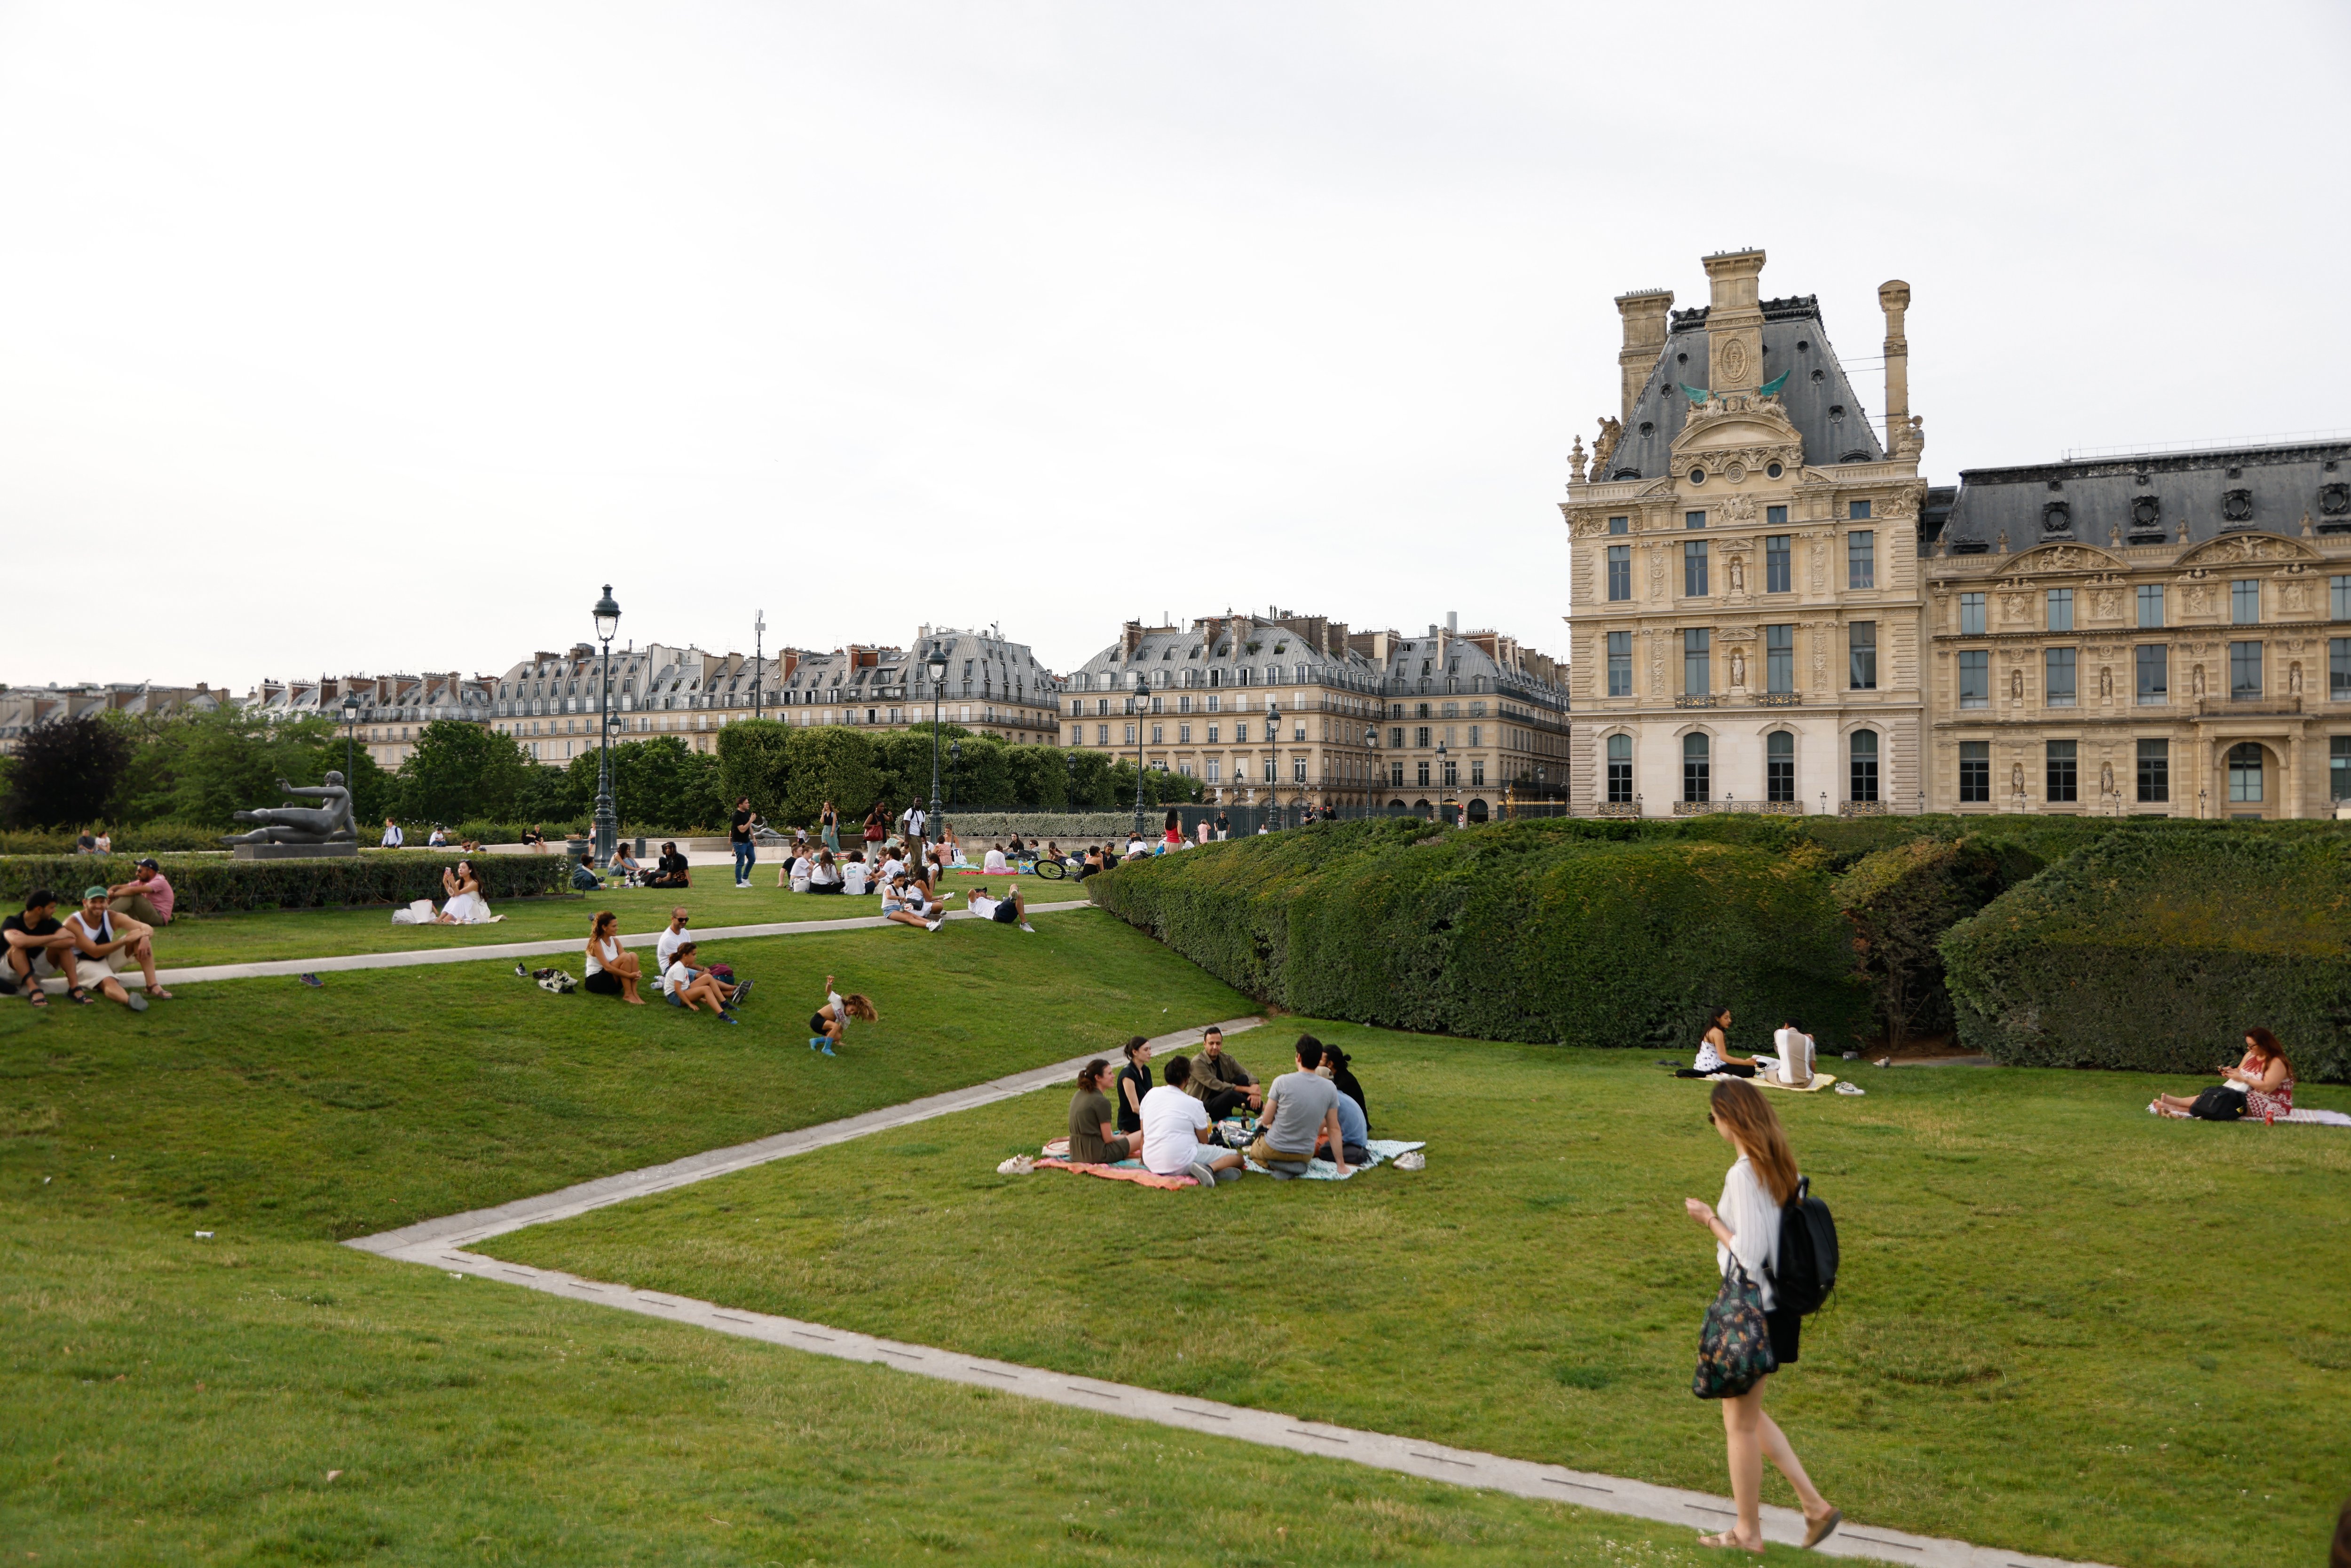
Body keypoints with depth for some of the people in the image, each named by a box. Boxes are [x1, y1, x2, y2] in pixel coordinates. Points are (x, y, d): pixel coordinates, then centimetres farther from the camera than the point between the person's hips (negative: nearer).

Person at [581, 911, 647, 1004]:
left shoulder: (615, 941, 5)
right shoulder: (596, 944, -17)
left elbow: (627, 961, -1)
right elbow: (607, 967, -27)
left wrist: (636, 972, -22)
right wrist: (629, 975, -31)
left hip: (613, 981, 7)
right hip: (595, 982, -7)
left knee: (633, 956, -16)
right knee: (625, 957, -27)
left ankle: (634, 993, -22)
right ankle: (628, 995, -23)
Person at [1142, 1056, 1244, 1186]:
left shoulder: (1150, 1095, 8)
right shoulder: (1194, 1104, -4)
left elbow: (1143, 1134, 15)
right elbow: (1204, 1142, 5)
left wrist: (1143, 1159, 32)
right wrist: (1206, 1128, 28)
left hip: (1152, 1165, 5)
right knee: (1237, 1156, 3)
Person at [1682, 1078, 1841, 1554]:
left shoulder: (1744, 1174, -24)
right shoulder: (1777, 1164, 4)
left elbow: (1749, 1255, -26)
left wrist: (1710, 1219, -15)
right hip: (1774, 1305, 9)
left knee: (1740, 1421, 9)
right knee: (1748, 1415, 23)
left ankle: (1748, 1532, 23)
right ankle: (1814, 1506, 23)